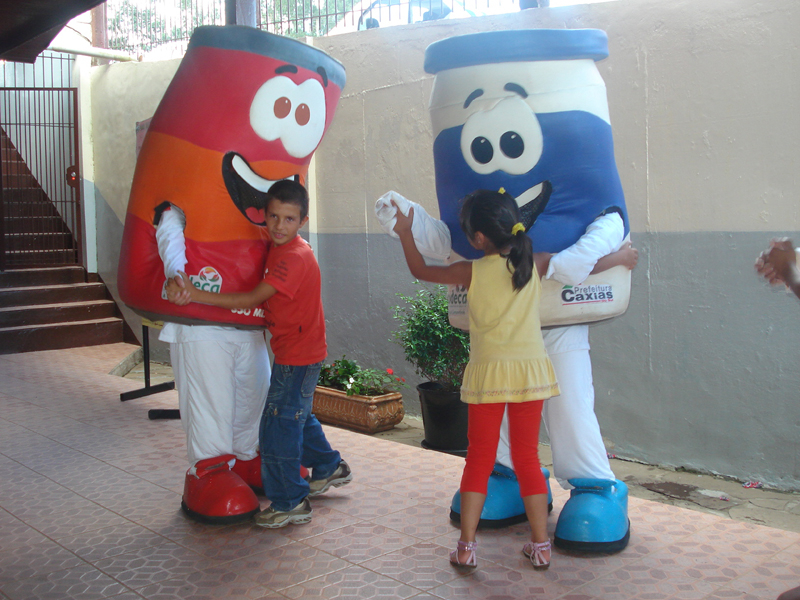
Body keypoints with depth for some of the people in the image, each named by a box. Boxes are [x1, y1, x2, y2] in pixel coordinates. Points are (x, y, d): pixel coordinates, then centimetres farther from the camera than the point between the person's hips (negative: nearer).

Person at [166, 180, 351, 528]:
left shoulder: (294, 257, -23)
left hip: (298, 356, -10)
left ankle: (290, 503, 10)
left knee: (277, 427, -3)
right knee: (298, 417, 26)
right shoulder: (275, 248, 7)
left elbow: (252, 299, -28)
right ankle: (328, 468, 45)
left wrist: (196, 296, -31)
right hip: (294, 352, 10)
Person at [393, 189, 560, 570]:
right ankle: (540, 546, 17)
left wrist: (405, 233, 21)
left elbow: (420, 270, 7)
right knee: (528, 456, 12)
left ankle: (466, 547, 12)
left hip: (488, 372, -2)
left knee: (479, 457, 9)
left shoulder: (472, 272, -6)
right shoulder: (534, 264, 0)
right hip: (531, 370, 2)